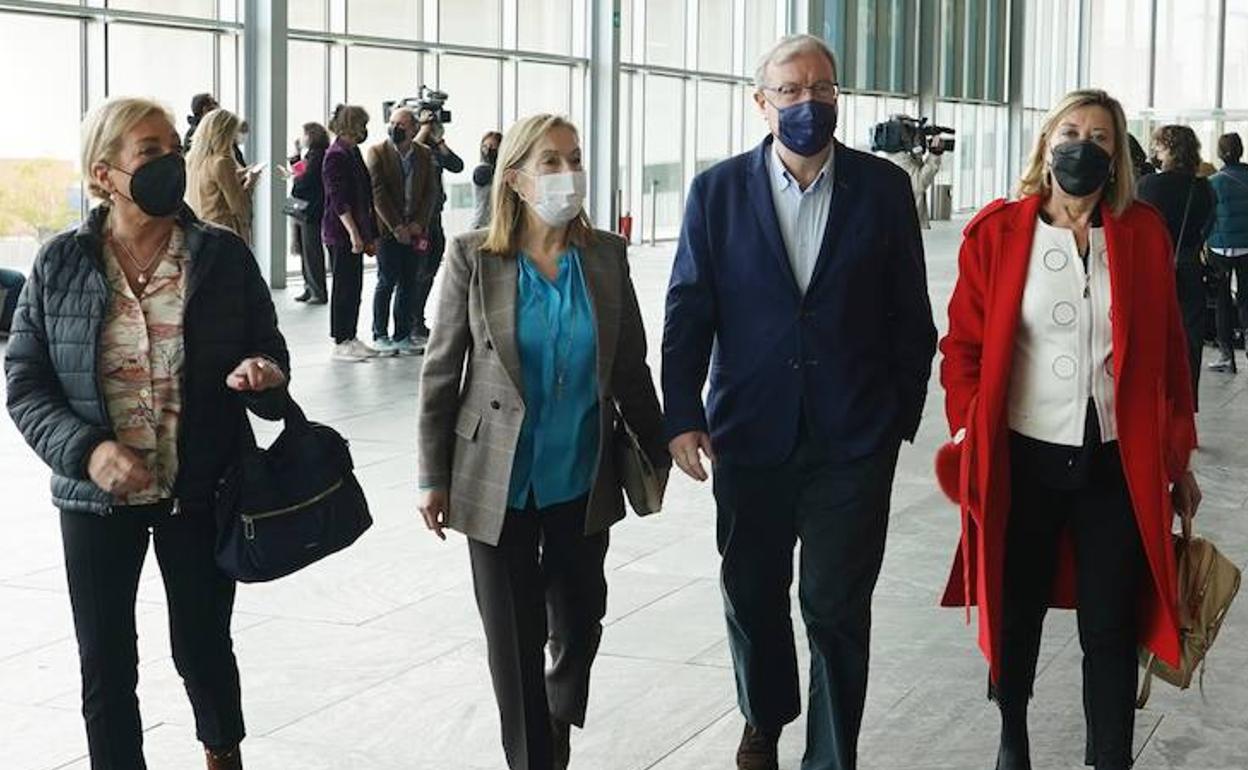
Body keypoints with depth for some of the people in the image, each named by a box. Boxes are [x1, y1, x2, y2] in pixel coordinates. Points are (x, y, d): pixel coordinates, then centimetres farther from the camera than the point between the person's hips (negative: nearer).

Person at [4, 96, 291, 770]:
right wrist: (88, 449, -20)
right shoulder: (61, 265, -5)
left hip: (199, 493, 0)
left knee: (202, 650, 14)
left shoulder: (224, 255, -4)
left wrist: (263, 374, -20)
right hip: (95, 495, 0)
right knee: (106, 666, 8)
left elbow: (271, 355, 4)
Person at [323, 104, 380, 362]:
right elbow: (338, 200, -19)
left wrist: (369, 235, 19)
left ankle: (350, 337, 18)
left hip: (355, 232, 9)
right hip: (340, 233, -9)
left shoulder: (353, 153, 15)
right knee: (344, 286, -4)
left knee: (354, 286, 11)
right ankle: (340, 343, 2)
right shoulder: (335, 156, -13)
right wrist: (354, 233, -23)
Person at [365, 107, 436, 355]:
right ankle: (380, 336, 6)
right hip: (387, 229, -4)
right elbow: (378, 191, -7)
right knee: (387, 281, -3)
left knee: (408, 283, 4)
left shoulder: (423, 155, 9)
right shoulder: (377, 152, -2)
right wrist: (396, 226, -12)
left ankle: (403, 336, 10)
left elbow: (430, 191, 8)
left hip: (413, 229, 4)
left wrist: (419, 223, -5)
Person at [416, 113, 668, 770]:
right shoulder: (473, 256, -7)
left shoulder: (606, 256, -1)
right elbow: (441, 374, -3)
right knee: (515, 640, 5)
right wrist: (433, 478, -3)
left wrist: (659, 455, 10)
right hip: (500, 482, -2)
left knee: (578, 624, 14)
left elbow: (631, 369, 7)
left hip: (582, 481, 2)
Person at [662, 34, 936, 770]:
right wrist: (683, 415, -7)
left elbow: (911, 316, 2)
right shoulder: (717, 190, 0)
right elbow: (688, 310, -1)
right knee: (752, 595, 17)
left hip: (854, 440, -1)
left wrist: (903, 418, 2)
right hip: (750, 434, 2)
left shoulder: (885, 187, -1)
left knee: (837, 606, 1)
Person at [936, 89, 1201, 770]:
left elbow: (1168, 352, 5)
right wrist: (969, 433, -7)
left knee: (1111, 627, 6)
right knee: (1016, 613, 15)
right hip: (1022, 460, 0)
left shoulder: (1143, 234, 2)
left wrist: (1178, 457, 6)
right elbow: (964, 344, 1)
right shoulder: (996, 232, -2)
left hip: (1119, 464, 0)